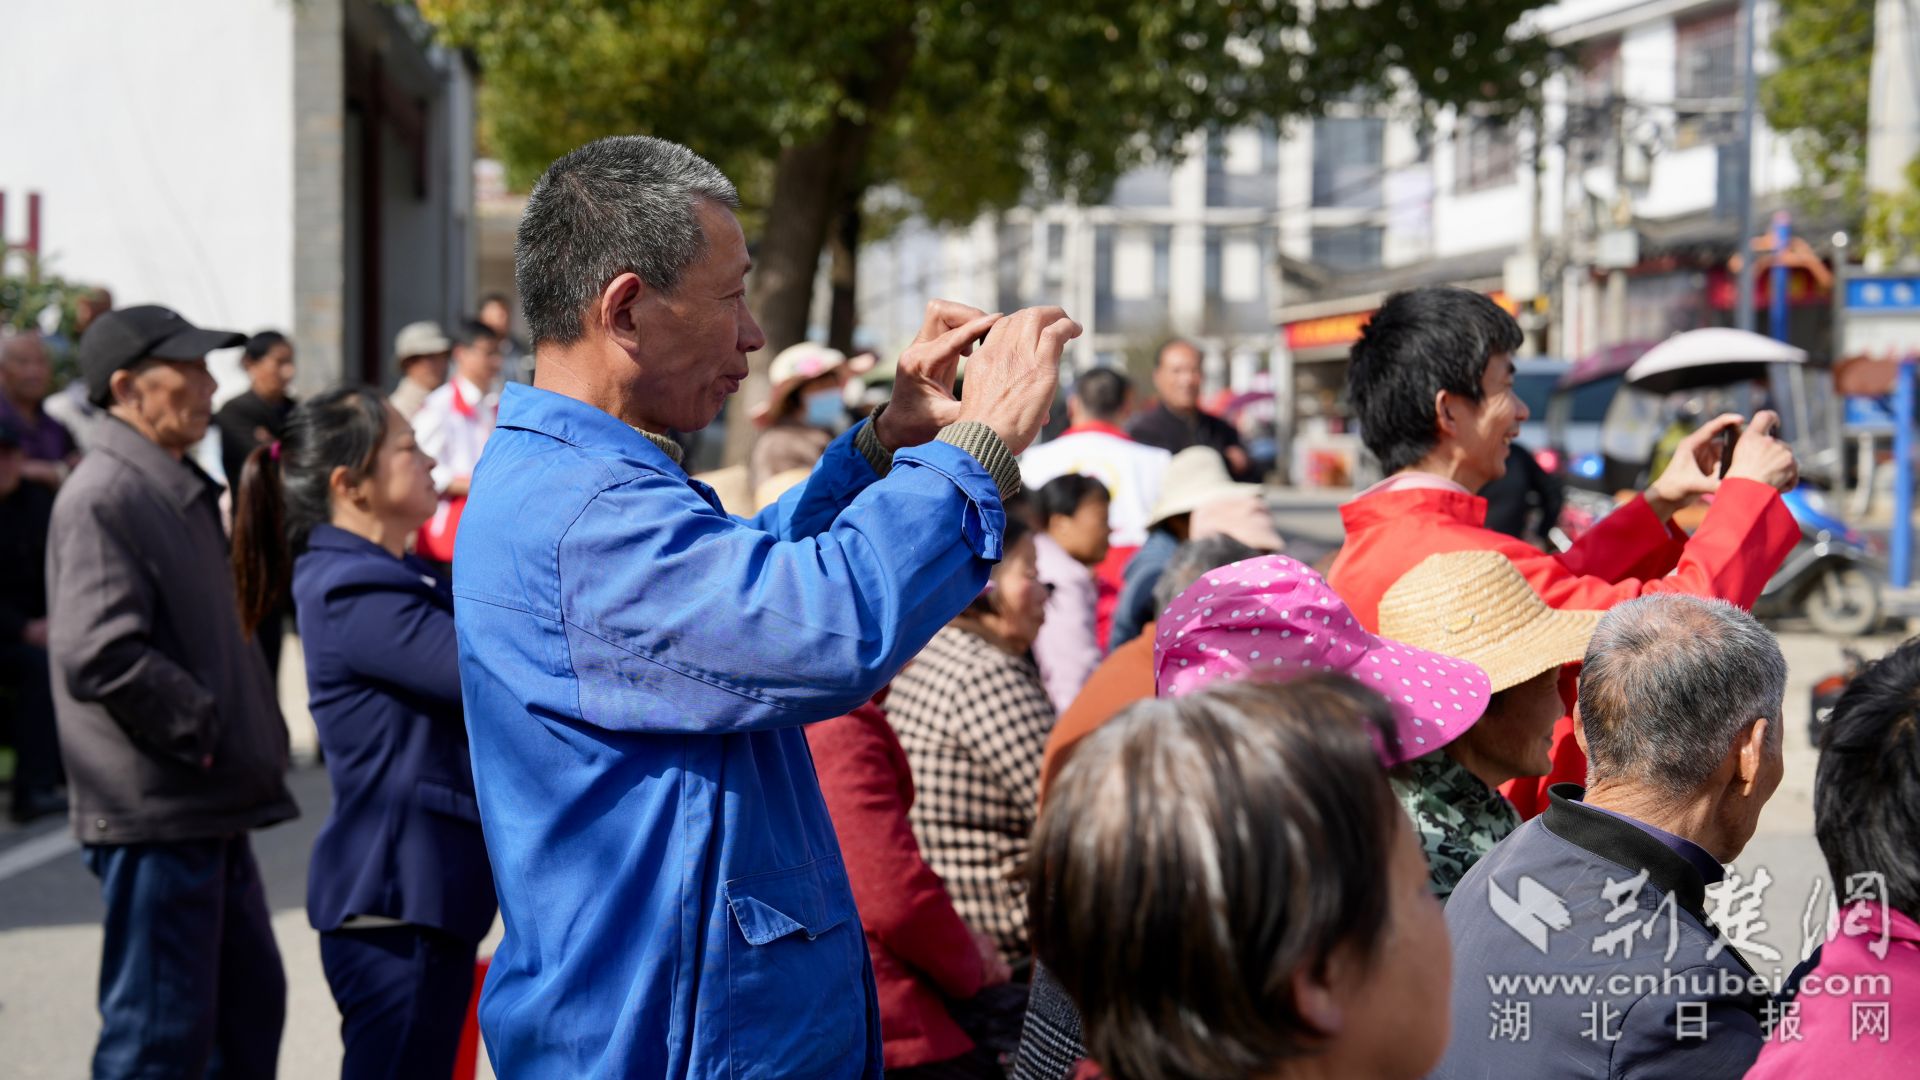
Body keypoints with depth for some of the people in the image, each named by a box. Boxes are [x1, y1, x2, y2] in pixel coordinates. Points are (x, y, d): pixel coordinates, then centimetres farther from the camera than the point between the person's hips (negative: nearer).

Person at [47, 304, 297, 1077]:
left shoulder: (176, 489, 15)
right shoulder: (104, 497, -16)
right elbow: (100, 657, -25)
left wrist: (253, 735, 13)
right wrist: (209, 730, -18)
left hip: (209, 808, 10)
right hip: (155, 814, -10)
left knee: (250, 1001, 19)